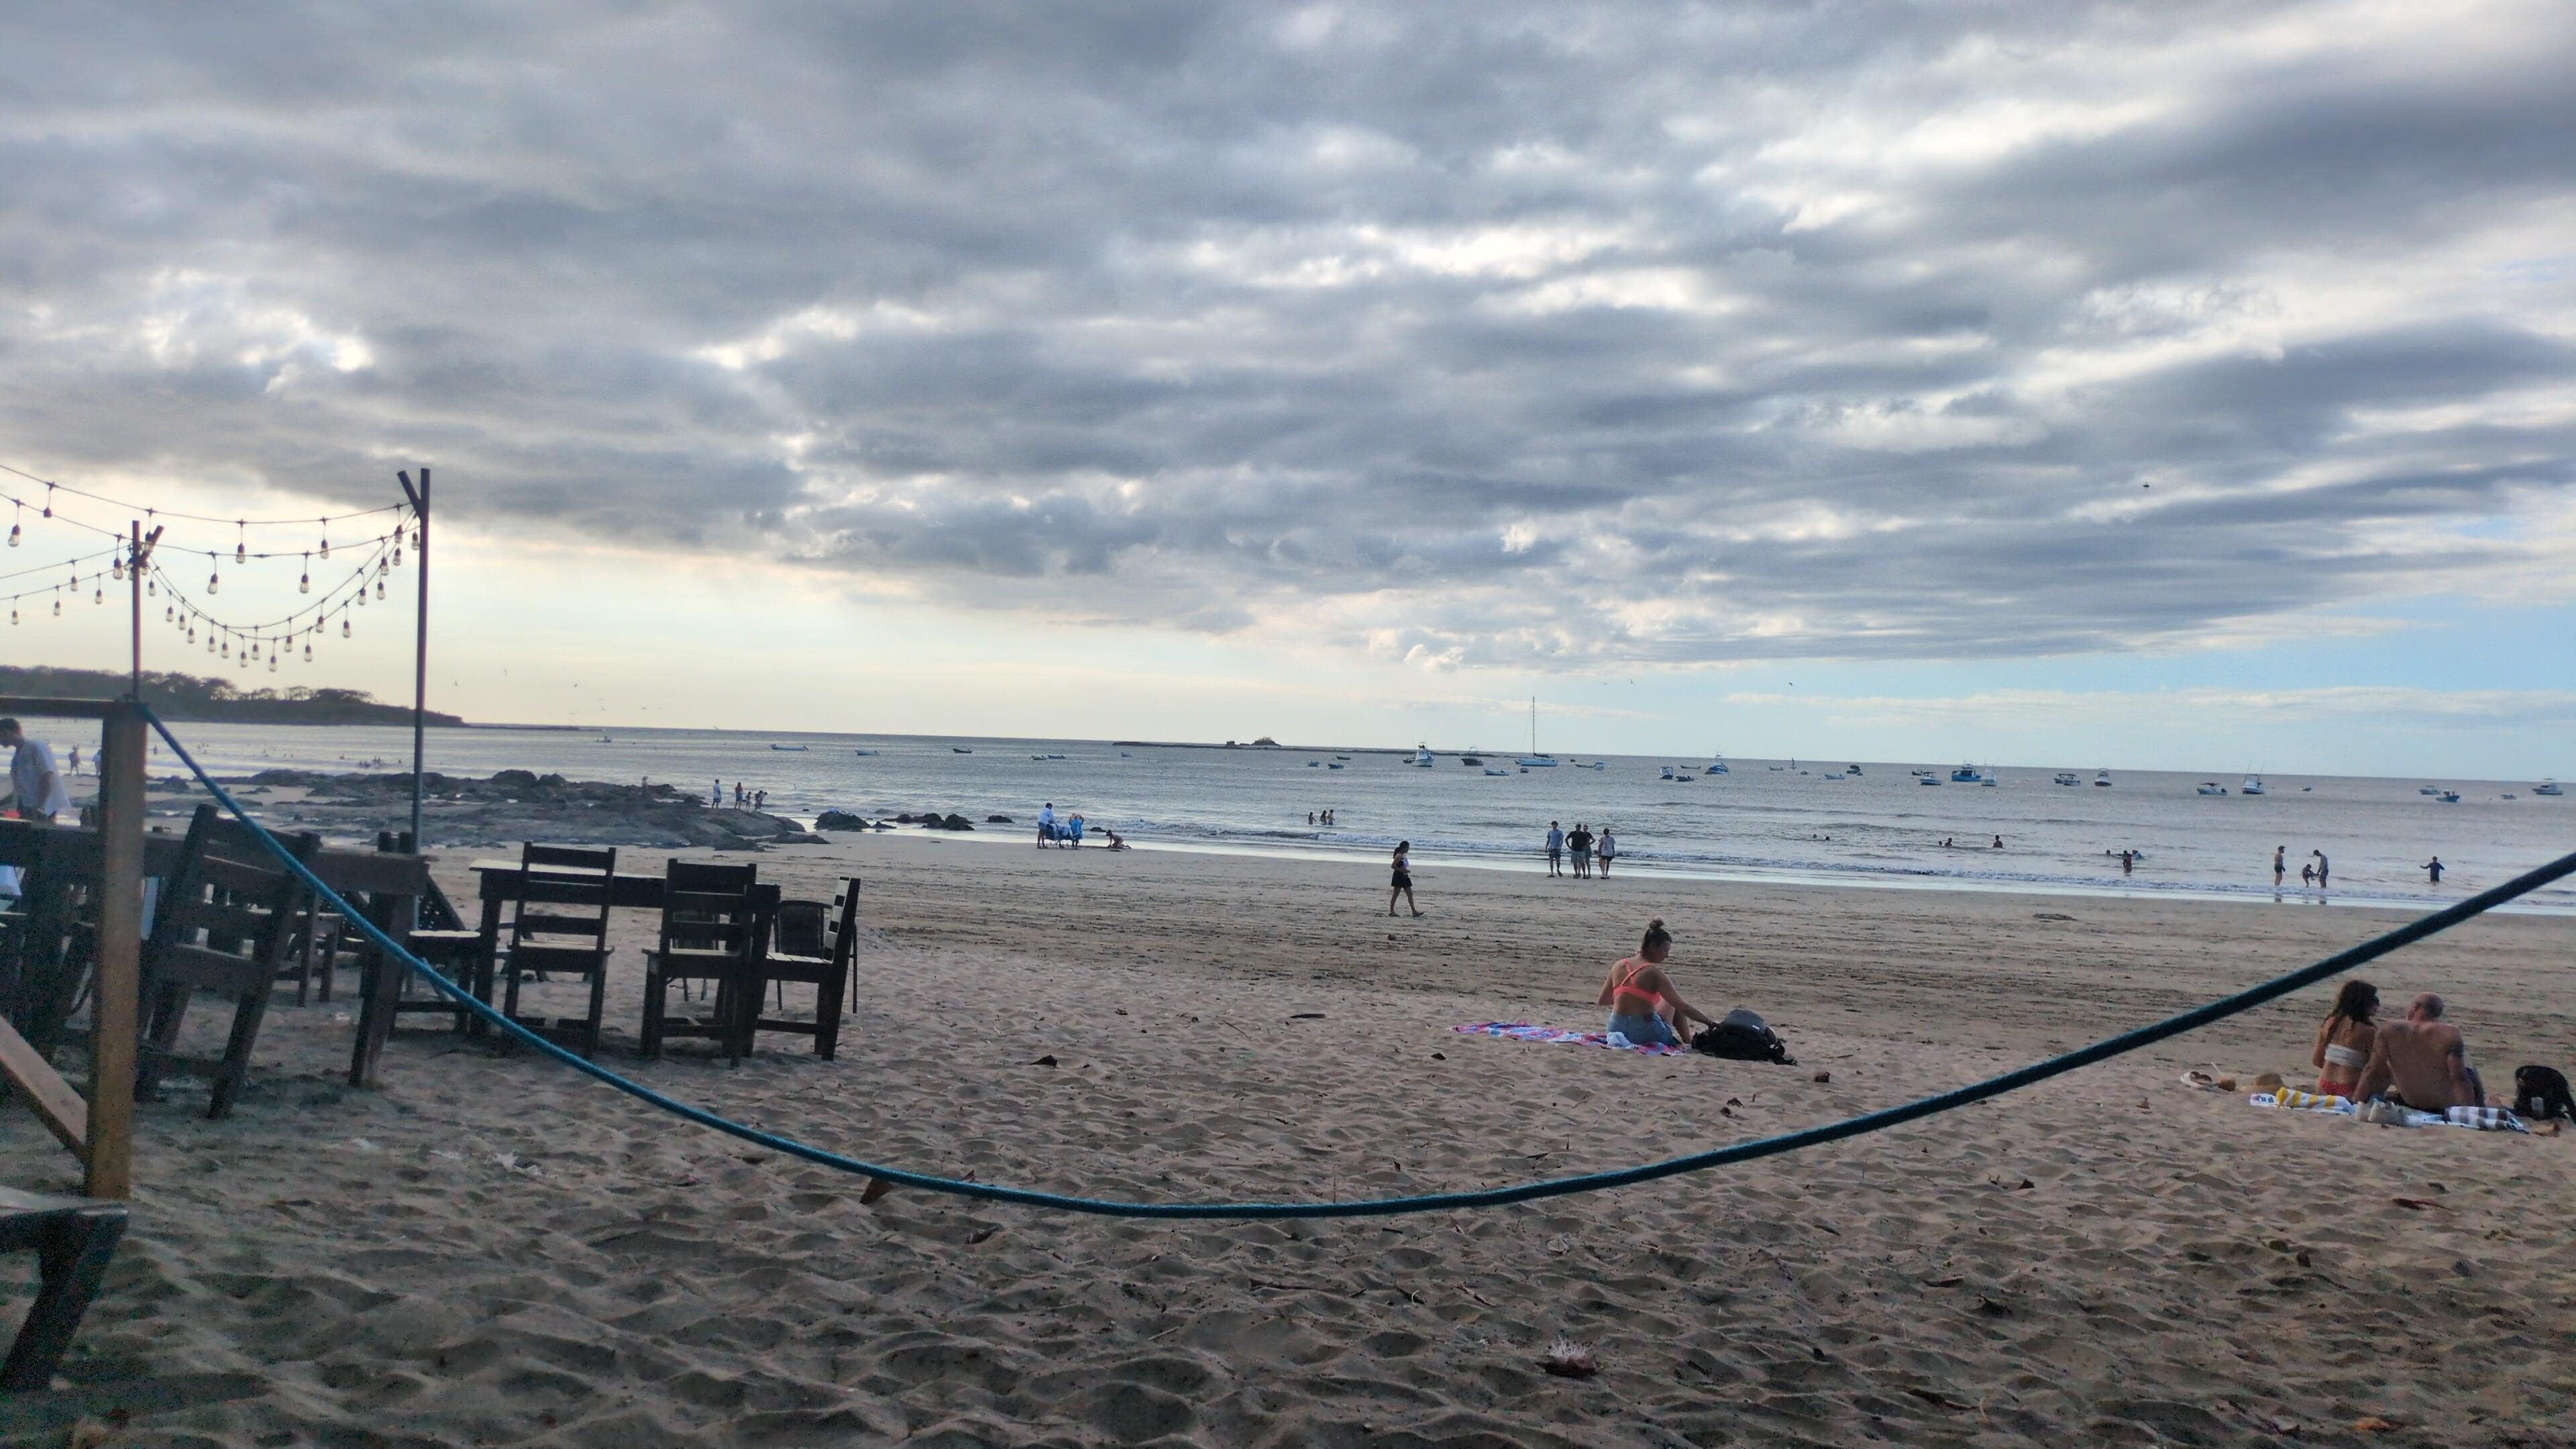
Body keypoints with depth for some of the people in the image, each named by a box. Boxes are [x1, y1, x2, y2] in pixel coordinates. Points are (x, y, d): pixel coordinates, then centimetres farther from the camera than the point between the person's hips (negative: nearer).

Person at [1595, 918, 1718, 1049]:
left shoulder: (1619, 966, 2)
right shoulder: (1654, 973, -14)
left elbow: (1602, 1001, 14)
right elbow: (1682, 1007, -16)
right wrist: (1710, 1022, -11)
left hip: (1616, 1031, 5)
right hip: (1645, 1035, -5)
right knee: (1673, 1001, 21)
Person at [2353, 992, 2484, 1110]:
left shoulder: (2389, 1031, -15)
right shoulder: (2449, 1034, -22)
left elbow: (2373, 1071, -13)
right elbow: (2459, 1079, -21)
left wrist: (2356, 1103, -6)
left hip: (2411, 1104, 2)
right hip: (2447, 1105, -2)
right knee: (2469, 1072, 29)